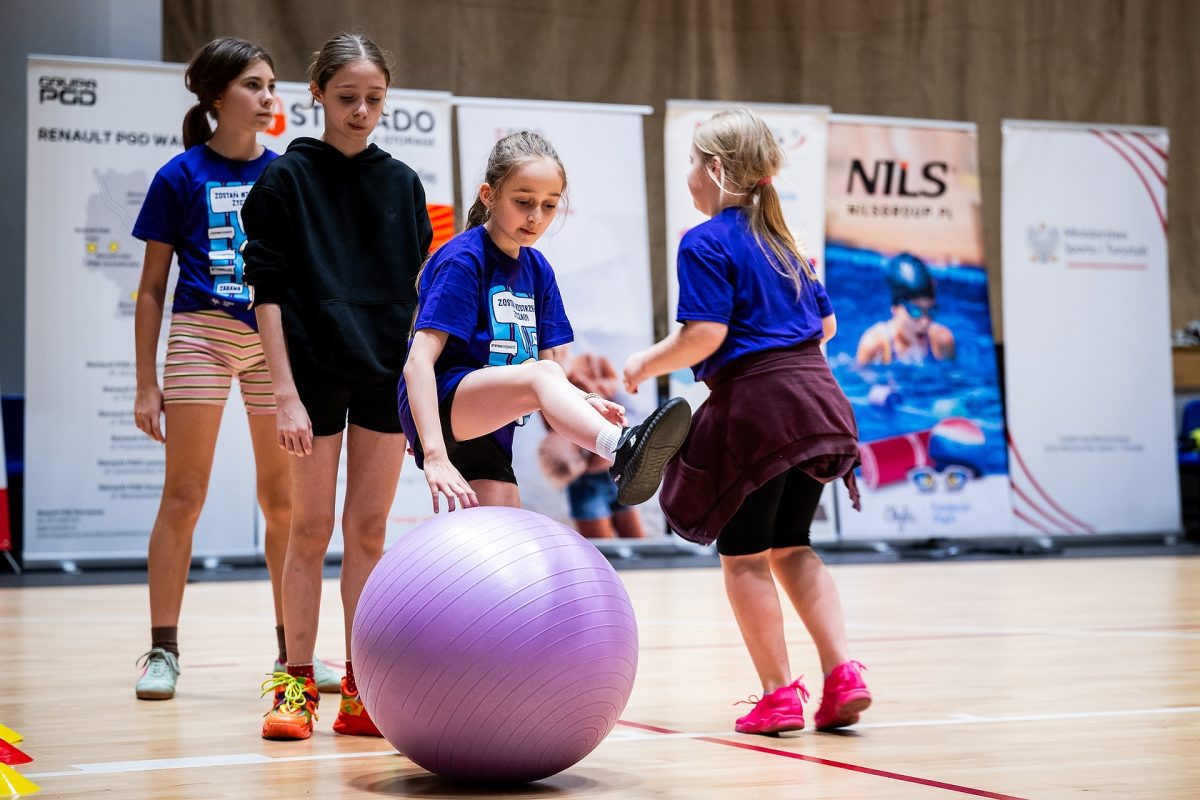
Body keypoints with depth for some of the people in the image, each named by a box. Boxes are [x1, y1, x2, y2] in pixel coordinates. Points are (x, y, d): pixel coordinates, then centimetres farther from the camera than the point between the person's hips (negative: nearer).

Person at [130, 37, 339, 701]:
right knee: (183, 496, -3)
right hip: (201, 334, -3)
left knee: (284, 498, 6)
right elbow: (151, 288, 3)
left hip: (278, 338, 3)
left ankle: (293, 649, 15)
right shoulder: (180, 177, 0)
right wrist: (146, 384, -2)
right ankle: (163, 651, 4)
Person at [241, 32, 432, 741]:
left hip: (387, 374, 3)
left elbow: (414, 291, 12)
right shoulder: (287, 178, -1)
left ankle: (360, 690, 11)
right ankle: (297, 687, 9)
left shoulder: (401, 182, 9)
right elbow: (268, 291, -5)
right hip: (316, 369, -3)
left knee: (369, 531, 5)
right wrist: (286, 393, -12)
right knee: (312, 529, 0)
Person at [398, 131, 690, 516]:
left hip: (490, 425, 9)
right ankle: (622, 450, -63)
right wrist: (435, 455, -32)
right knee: (541, 376, -34)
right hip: (441, 404, -9)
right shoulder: (463, 259, -11)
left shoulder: (537, 269, 11)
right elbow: (419, 361, -20)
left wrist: (584, 401, -15)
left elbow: (550, 362, 9)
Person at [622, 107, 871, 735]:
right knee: (790, 546, 17)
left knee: (744, 554, 5)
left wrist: (647, 364, -1)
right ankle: (842, 673, 7)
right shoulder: (782, 240, 16)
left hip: (754, 402, -7)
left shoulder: (706, 244, -8)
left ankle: (779, 694, 7)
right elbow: (826, 323, 19)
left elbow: (704, 334, -16)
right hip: (816, 394, 7)